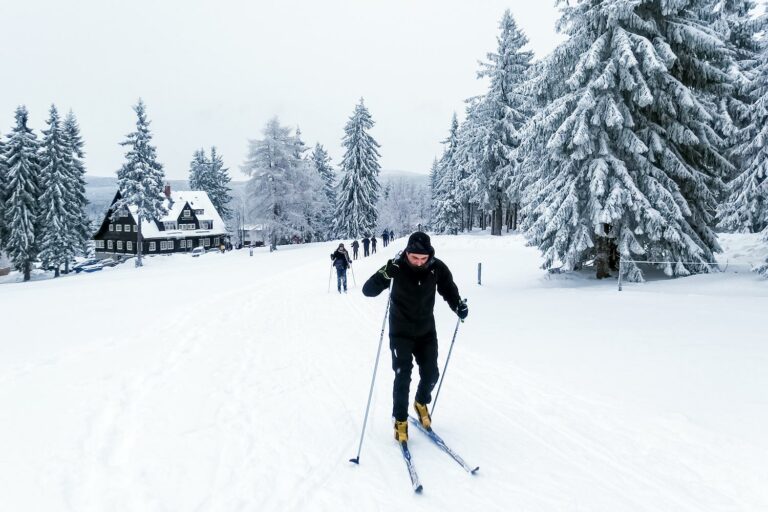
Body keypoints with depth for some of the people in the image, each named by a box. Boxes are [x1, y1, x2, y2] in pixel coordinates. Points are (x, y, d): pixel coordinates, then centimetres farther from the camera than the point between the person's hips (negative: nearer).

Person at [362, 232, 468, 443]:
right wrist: (385, 274, -42)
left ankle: (421, 403, 38)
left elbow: (449, 290, 1)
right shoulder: (398, 266, -22)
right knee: (403, 376, -7)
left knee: (431, 374, 8)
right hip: (401, 331, -3)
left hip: (426, 330, 3)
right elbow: (368, 290, -24)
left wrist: (459, 305, -20)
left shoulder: (437, 268, -15)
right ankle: (400, 420, 13)